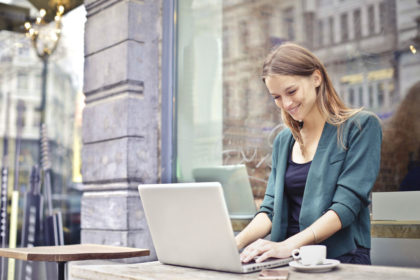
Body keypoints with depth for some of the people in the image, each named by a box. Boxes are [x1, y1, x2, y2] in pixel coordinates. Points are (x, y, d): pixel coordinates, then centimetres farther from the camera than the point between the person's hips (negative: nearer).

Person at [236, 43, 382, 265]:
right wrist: (234, 244, -8)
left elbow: (347, 206, -11)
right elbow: (270, 210, 12)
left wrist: (288, 246, -22)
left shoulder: (361, 126, -1)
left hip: (341, 260, -5)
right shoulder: (283, 141, 17)